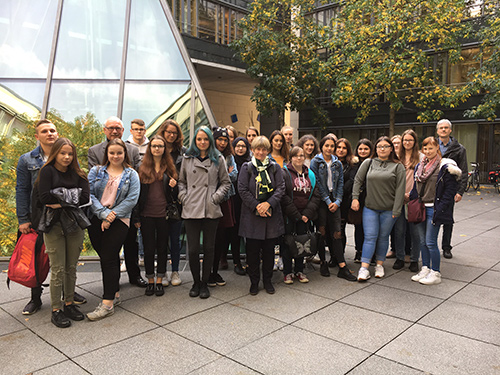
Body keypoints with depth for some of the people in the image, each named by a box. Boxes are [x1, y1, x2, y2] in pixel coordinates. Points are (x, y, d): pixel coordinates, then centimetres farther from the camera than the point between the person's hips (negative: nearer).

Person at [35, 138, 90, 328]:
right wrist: (70, 197, -7)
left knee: (71, 268, 10)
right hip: (54, 225, -4)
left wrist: (61, 201, -11)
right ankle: (56, 310, 11)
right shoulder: (47, 171, -1)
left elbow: (85, 197, -3)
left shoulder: (77, 173, 10)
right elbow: (44, 198, -13)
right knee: (58, 269, -1)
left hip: (74, 224, 4)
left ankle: (69, 303, 24)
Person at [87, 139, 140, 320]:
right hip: (96, 220, 3)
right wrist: (104, 213, -14)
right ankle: (115, 293, 26)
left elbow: (132, 198, -6)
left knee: (109, 258, -7)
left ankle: (107, 303, -3)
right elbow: (89, 194, -1)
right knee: (105, 257, 9)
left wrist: (112, 215, -14)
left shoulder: (131, 174, 5)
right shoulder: (96, 171, 10)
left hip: (119, 221, -3)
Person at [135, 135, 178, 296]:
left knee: (162, 247, 8)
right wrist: (136, 216, -1)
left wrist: (173, 186, -11)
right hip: (146, 215, 0)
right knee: (149, 248, 5)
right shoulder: (143, 168, 4)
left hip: (164, 214, 1)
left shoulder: (169, 168, 6)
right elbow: (137, 192, 3)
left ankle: (160, 281, 20)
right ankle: (150, 281, 20)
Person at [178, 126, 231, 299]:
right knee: (192, 249, 0)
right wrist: (183, 196, 2)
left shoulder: (218, 159, 7)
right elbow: (181, 181, 17)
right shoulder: (187, 158, 10)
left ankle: (204, 283, 22)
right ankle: (196, 282, 21)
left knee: (209, 248, 5)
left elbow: (226, 182, 10)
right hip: (191, 209, 1)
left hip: (211, 210, 0)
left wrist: (216, 196, -2)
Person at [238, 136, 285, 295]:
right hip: (252, 215, -1)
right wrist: (256, 206, -13)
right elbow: (242, 189, -4)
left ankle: (267, 280, 23)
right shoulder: (246, 167, 3)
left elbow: (281, 188, 0)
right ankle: (254, 281, 18)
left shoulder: (275, 167, 8)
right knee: (253, 250, 4)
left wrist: (268, 203, -14)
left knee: (269, 249, 8)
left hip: (271, 214, 2)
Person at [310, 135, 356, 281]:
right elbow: (317, 183, -7)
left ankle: (342, 267, -1)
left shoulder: (338, 164, 12)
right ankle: (323, 262, 14)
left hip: (333, 201, 3)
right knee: (322, 231, 0)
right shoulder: (315, 162, -1)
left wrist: (337, 201, -3)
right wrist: (327, 201, -10)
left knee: (336, 232, 0)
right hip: (320, 201, -3)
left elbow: (340, 183, 10)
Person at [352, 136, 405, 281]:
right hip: (370, 208, 1)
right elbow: (357, 180, 10)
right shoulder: (368, 163, 5)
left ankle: (379, 265, 23)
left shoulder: (398, 166, 1)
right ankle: (364, 268, -4)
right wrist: (355, 198, 0)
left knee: (383, 237, 9)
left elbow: (400, 189, -3)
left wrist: (396, 210, -8)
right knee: (370, 237, -3)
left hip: (388, 209, 0)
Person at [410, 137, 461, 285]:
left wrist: (439, 210, -17)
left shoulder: (445, 167, -9)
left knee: (430, 242, -5)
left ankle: (435, 274, 8)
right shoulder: (420, 166, 13)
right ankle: (425, 270, 23)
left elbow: (450, 191, -12)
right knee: (422, 241, 12)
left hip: (433, 209, -7)